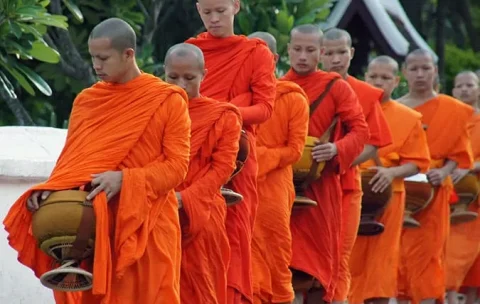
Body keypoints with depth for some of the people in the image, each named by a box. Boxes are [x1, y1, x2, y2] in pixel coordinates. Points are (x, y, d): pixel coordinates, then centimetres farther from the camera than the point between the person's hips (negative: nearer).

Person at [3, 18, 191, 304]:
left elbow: (177, 166, -7)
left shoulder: (168, 101, -3)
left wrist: (125, 179, -20)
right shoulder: (86, 101, 9)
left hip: (145, 226, -3)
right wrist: (51, 191, -8)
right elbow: (70, 160, 12)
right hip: (91, 224, 3)